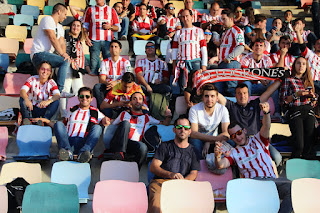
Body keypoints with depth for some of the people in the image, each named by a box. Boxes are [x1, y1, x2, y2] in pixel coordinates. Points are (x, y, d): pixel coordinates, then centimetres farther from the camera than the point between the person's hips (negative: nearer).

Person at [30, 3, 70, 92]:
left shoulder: (60, 27, 22)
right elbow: (53, 38, -16)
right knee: (65, 61, -24)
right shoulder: (48, 19, -5)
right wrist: (62, 54, -21)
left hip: (48, 55, 10)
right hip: (38, 54, -10)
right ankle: (59, 91, -26)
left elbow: (62, 44, 9)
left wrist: (64, 54, -12)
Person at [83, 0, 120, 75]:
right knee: (94, 64, -5)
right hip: (94, 41, 0)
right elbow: (85, 26, 12)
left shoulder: (111, 10, 14)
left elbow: (118, 28, 12)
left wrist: (110, 27, -7)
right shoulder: (90, 9, 15)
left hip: (107, 41, 0)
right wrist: (86, 38, -2)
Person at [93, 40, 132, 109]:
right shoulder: (104, 62, 9)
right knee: (97, 87, -29)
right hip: (107, 87, 2)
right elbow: (101, 79, -1)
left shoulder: (125, 62, 4)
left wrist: (116, 82, -27)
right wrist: (107, 83, -26)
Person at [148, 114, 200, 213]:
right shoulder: (165, 146, 20)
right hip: (160, 181, -1)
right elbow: (153, 167, 8)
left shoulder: (193, 151, 24)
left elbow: (193, 173, 13)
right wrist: (170, 174, -12)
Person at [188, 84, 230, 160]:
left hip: (214, 140, 3)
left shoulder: (223, 109, -10)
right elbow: (193, 133, -25)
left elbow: (226, 133, -13)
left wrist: (209, 142, -29)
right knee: (195, 142, -37)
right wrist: (215, 138, -37)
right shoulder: (194, 109, -18)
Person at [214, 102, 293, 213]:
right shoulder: (234, 152, 20)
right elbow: (221, 165, 2)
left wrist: (266, 113, -20)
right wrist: (217, 156, -23)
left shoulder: (258, 140, 22)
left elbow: (266, 127, 2)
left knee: (291, 187, -30)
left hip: (271, 180, 1)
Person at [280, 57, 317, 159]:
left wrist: (312, 96, 5)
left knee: (309, 143, -10)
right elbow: (283, 101, 1)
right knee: (299, 145, -17)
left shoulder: (308, 81, 22)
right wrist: (297, 94, -9)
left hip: (309, 111, 4)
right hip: (295, 112, -4)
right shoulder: (288, 80, 8)